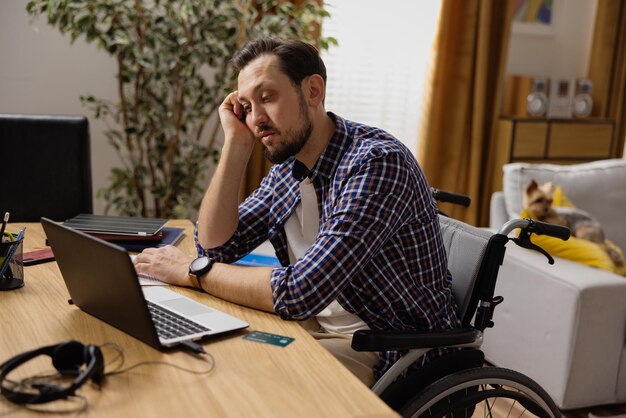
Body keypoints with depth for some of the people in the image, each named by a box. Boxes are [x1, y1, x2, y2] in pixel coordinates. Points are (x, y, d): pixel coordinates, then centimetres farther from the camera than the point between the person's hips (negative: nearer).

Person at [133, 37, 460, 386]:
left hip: (387, 349, -7)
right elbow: (216, 245, 0)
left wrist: (192, 270, -19)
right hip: (318, 325, 7)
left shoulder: (377, 161, -26)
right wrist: (236, 143, -7)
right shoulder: (287, 166, 2)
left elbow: (299, 292, -32)